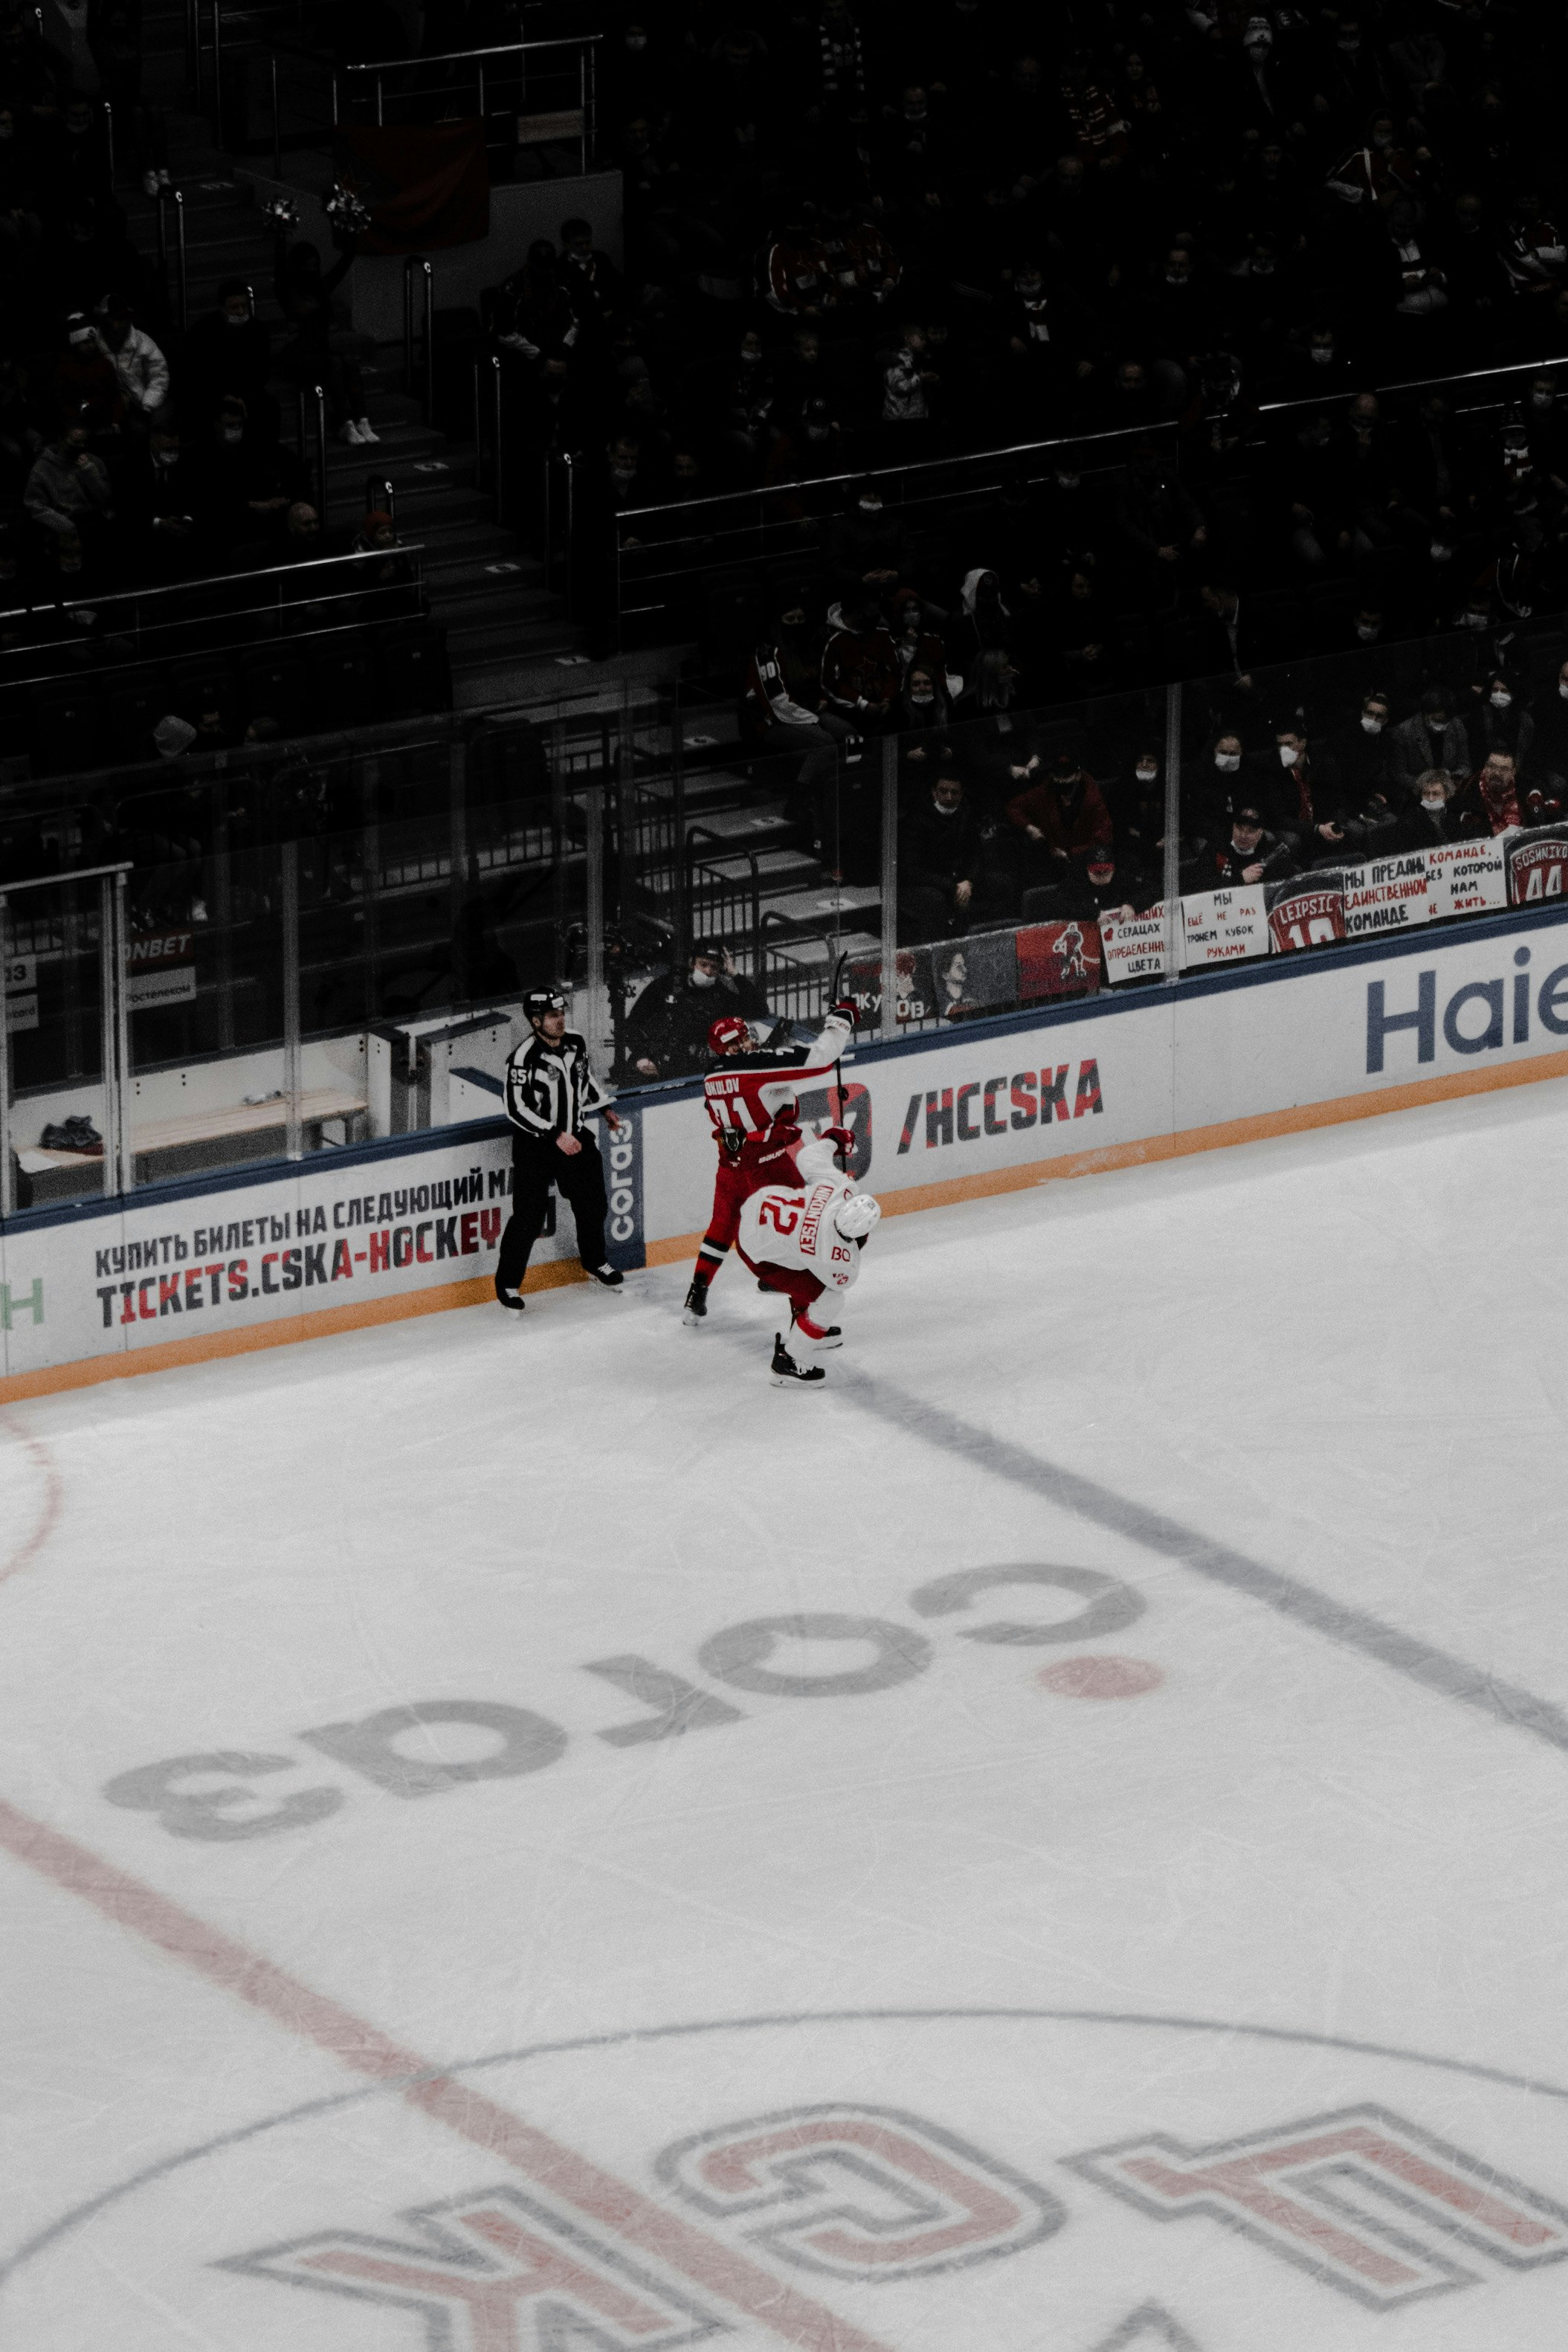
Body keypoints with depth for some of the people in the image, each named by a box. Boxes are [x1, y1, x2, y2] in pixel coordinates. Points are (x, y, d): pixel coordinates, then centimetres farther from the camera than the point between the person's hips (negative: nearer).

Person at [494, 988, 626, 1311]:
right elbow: (516, 1108, -24)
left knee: (592, 1204, 18)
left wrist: (605, 1108, 21)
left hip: (574, 1136, 7)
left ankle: (595, 1263, 42)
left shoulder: (575, 1044, -2)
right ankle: (508, 1282, 6)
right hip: (534, 1143, -7)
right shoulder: (525, 1057, -23)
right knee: (529, 1217, -8)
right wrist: (556, 1136, -26)